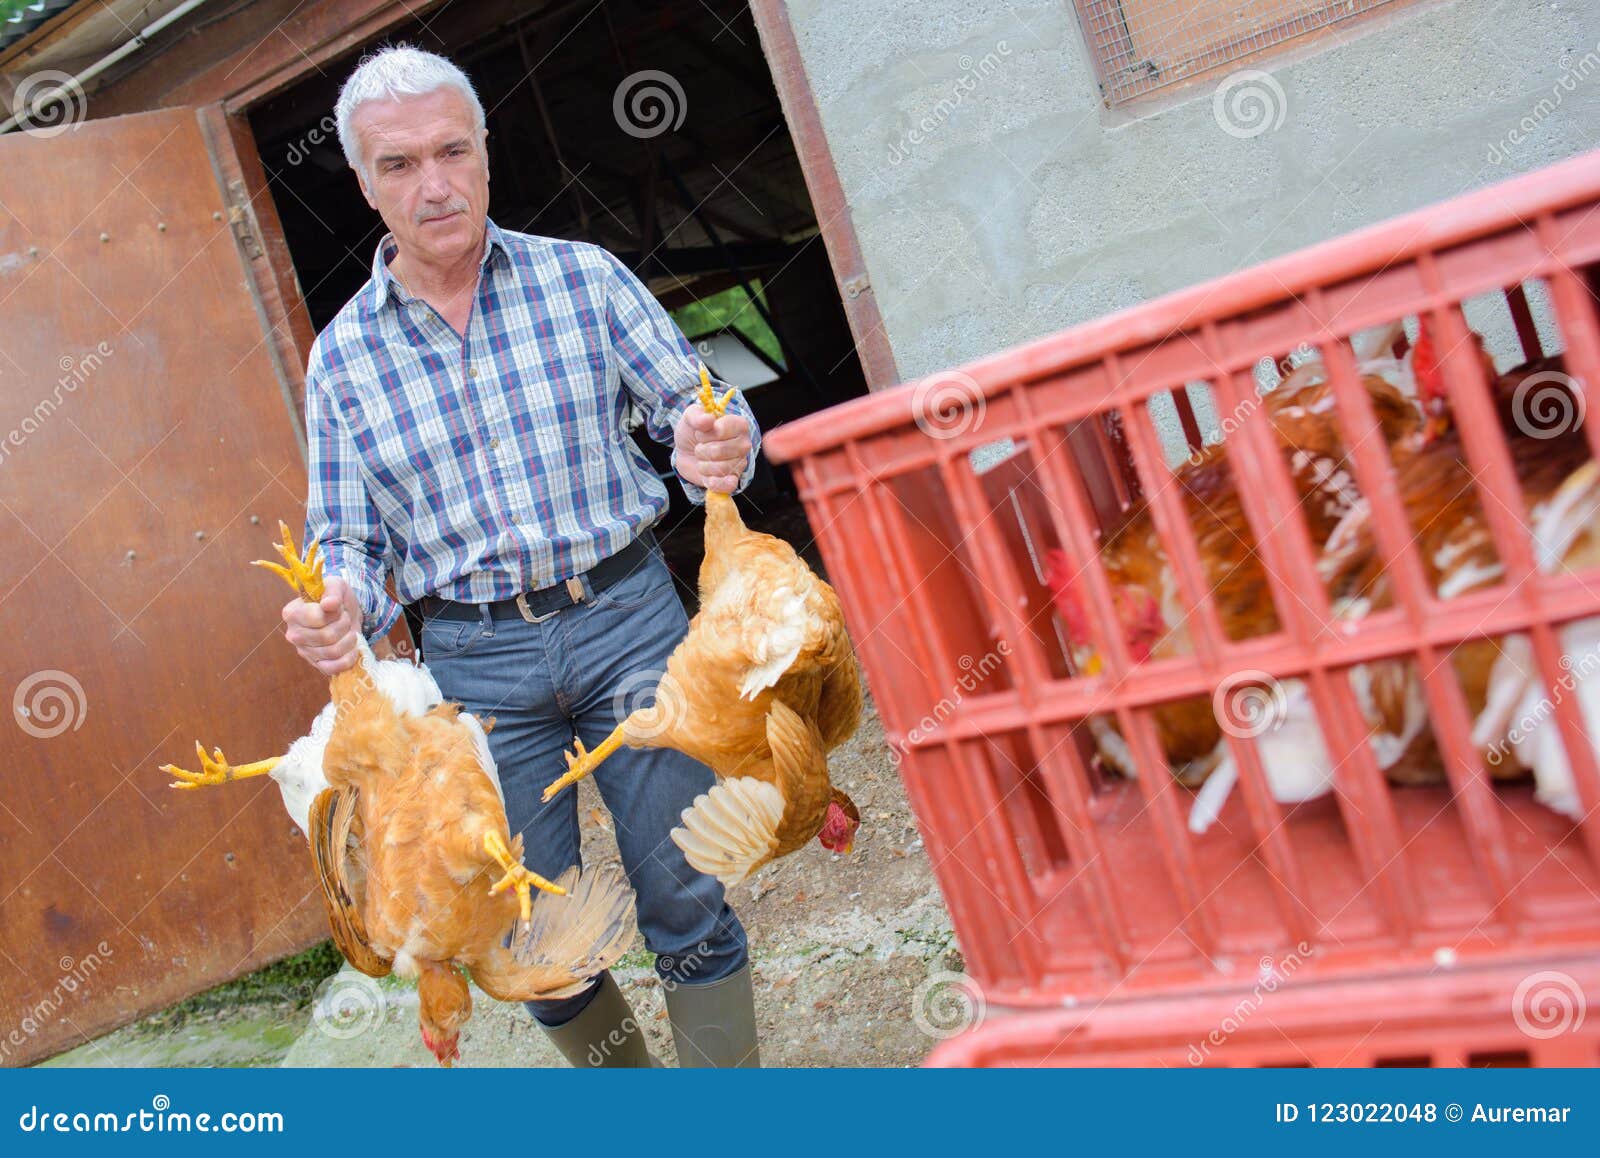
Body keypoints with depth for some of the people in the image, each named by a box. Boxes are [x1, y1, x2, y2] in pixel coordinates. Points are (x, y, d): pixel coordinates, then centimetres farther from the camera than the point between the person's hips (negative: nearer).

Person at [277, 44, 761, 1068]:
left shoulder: (585, 277, 1)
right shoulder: (342, 357, 4)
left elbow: (695, 410, 1)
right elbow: (350, 539, 6)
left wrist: (714, 452, -23)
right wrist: (339, 609, -17)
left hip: (627, 617, -1)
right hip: (477, 661, 2)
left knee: (688, 902, 1)